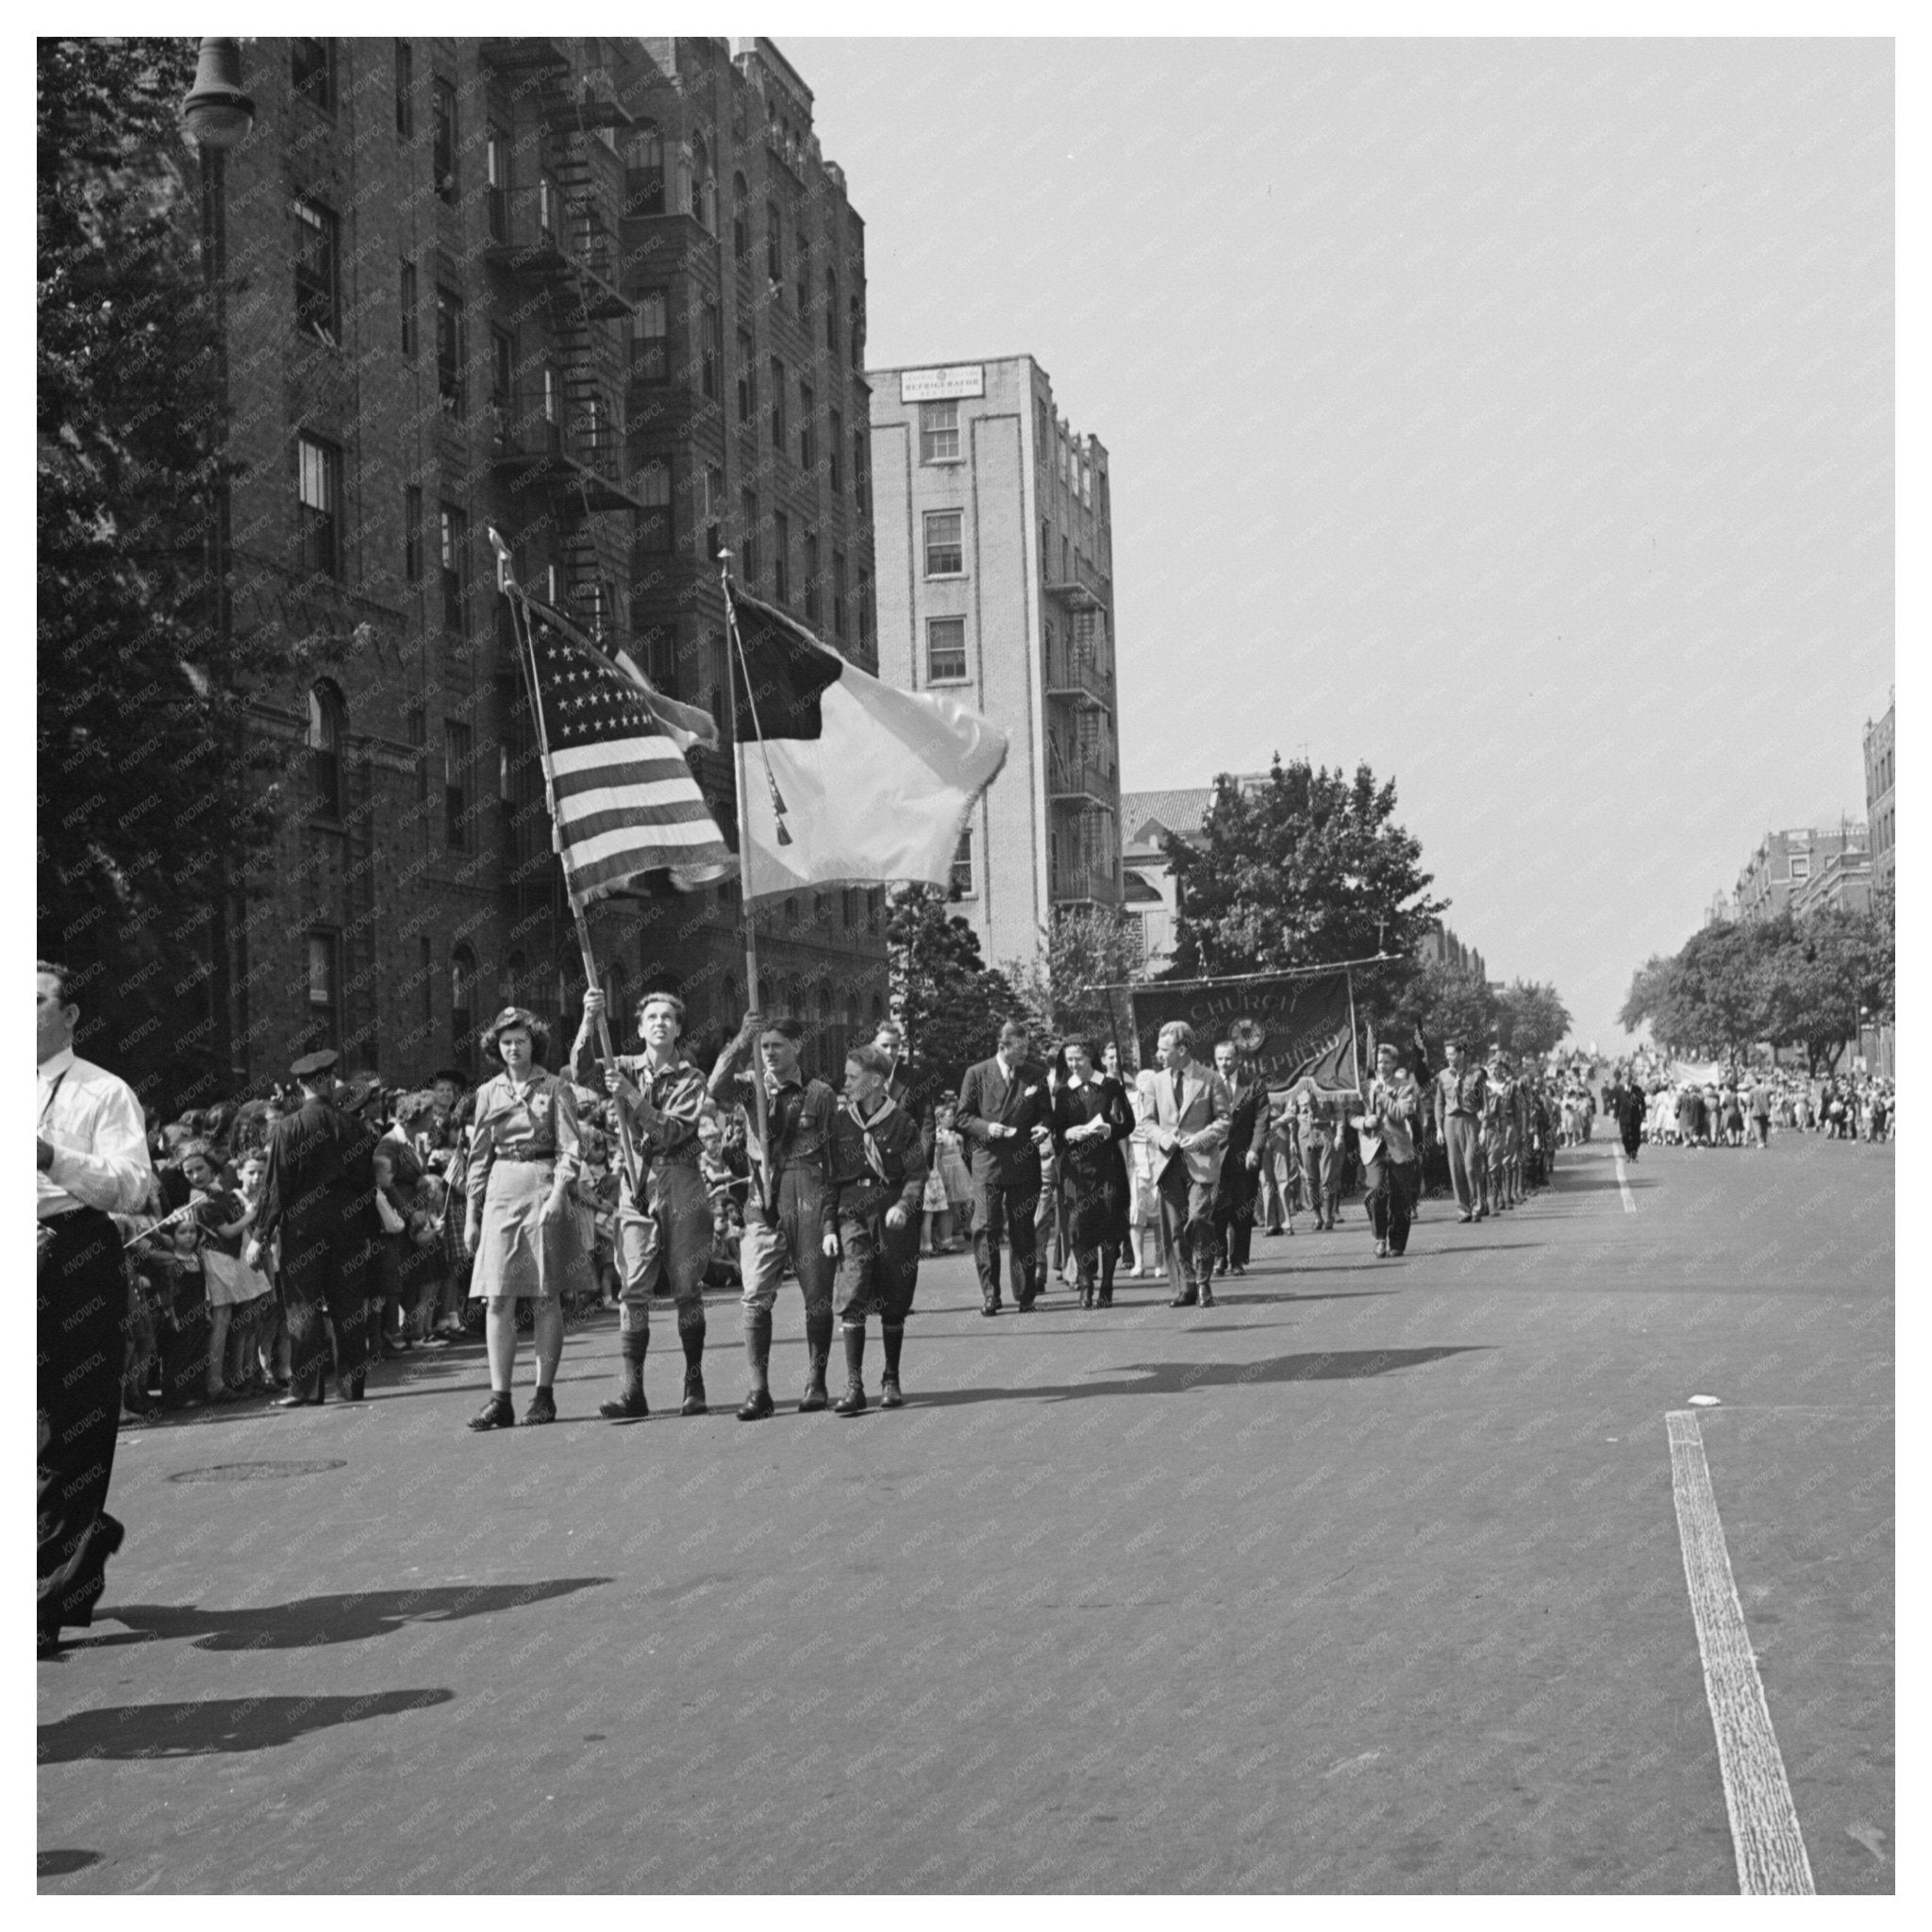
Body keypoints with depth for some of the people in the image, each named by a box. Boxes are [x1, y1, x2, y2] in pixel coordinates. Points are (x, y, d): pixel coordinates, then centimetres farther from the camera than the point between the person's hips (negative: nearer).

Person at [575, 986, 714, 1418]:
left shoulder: (690, 1078, 2)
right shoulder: (625, 1068, 10)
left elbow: (674, 1131, -11)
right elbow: (582, 1072, -8)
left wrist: (632, 1098, -19)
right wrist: (589, 1021, -21)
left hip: (681, 1184, -1)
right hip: (636, 1184, 1)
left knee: (687, 1289, 2)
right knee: (634, 1289, -6)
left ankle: (694, 1384, 10)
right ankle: (630, 1391, -9)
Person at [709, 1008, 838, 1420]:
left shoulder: (820, 1094, 6)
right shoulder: (751, 1086, 9)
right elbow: (717, 1088, -13)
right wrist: (741, 1040, -22)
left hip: (810, 1200, -1)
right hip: (762, 1201, 1)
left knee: (817, 1296, 3)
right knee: (755, 1296, -6)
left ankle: (815, 1383, 14)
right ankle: (758, 1389, -4)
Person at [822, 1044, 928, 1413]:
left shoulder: (901, 1122, 1)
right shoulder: (839, 1123, 9)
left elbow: (916, 1174, -1)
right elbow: (829, 1179, 10)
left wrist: (904, 1205, -20)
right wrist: (828, 1228, 3)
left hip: (893, 1217, -1)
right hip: (852, 1214, 1)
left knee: (893, 1303, 5)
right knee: (852, 1297, -13)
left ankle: (891, 1381, 19)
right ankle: (854, 1386, -15)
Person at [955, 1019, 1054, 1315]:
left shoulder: (1036, 1075, 8)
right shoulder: (976, 1074, 3)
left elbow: (1046, 1113, 15)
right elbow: (962, 1116, 5)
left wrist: (1043, 1127, -7)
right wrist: (986, 1127, -12)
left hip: (1024, 1164, 2)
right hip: (987, 1160, -1)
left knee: (1023, 1230, 4)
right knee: (986, 1229, -6)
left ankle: (1024, 1296, 10)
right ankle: (989, 1296, 0)